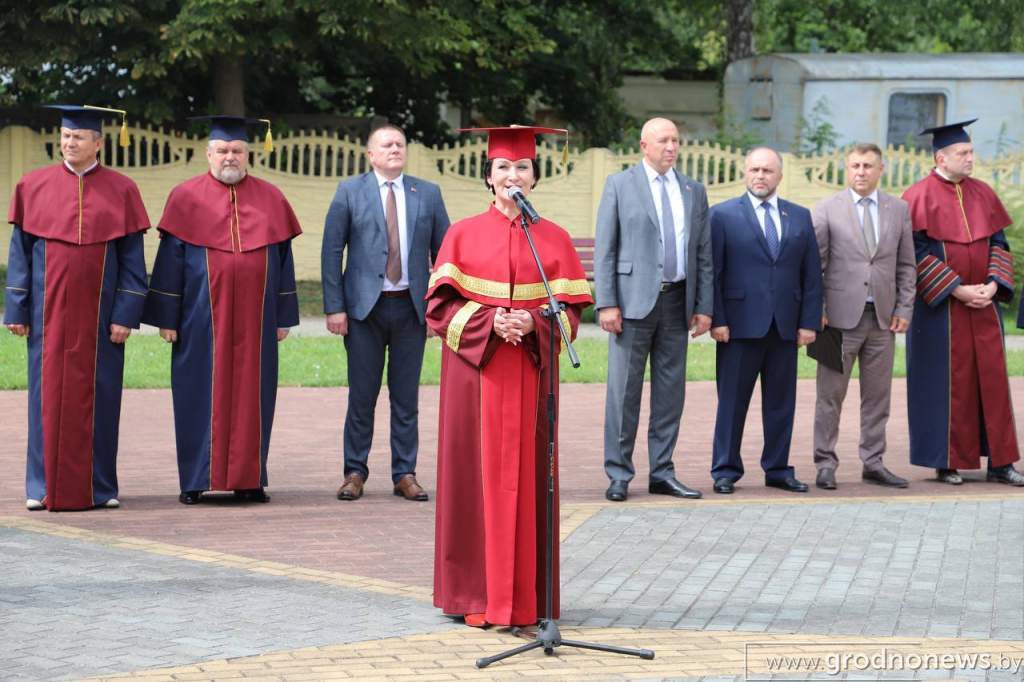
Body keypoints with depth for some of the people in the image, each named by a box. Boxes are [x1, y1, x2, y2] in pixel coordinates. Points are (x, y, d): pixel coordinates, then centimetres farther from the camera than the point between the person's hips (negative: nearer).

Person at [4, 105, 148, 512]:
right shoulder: (34, 186, 4)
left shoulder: (120, 191, 1)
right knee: (49, 393, 3)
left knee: (97, 395, 3)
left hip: (98, 312, -1)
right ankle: (45, 486, 10)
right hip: (49, 310, 1)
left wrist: (126, 314, -7)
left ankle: (98, 485, 11)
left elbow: (132, 259, 1)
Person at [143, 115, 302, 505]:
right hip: (202, 319, -2)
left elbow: (283, 260, 10)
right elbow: (170, 260, 1)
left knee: (251, 396, 5)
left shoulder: (270, 199, 8)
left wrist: (283, 317, 5)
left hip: (254, 318, 2)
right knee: (201, 395, 2)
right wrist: (167, 318, -5)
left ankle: (249, 478, 11)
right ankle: (195, 480, 8)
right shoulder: (187, 198, 2)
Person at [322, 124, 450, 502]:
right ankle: (355, 473, 11)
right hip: (365, 305, -2)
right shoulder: (349, 192, 3)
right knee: (362, 396, 2)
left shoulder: (428, 194, 9)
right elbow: (331, 252, 0)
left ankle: (405, 474, 12)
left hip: (411, 307, 2)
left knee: (406, 397, 5)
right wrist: (334, 307, -7)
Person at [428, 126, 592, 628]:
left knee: (527, 478, 1)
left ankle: (524, 597, 7)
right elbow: (439, 307, 0)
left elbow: (571, 311, 4)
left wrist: (534, 323, -15)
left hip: (530, 375, 1)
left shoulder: (554, 239, 7)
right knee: (477, 477, 0)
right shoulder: (462, 235, 4)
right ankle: (475, 595, 7)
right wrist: (488, 322, -16)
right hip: (474, 373, -1)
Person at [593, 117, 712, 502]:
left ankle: (662, 474, 13)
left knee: (671, 391, 6)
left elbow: (704, 253, 12)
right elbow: (604, 249, -2)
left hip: (677, 300, 4)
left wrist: (704, 307, 5)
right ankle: (619, 475, 4)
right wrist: (606, 303, -10)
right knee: (624, 389, -2)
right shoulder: (620, 185, 2)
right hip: (634, 298, -4)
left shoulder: (694, 191, 12)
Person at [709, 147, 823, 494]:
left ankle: (778, 469, 16)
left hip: (786, 326, 3)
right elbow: (713, 272, -2)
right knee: (732, 400, 2)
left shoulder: (800, 217, 11)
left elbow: (812, 274, 10)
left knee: (781, 401, 8)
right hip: (740, 323, -3)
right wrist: (717, 319, -9)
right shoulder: (723, 215, 2)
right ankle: (725, 470, 9)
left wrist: (809, 322, 2)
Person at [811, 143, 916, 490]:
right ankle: (826, 464, 8)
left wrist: (904, 308, 3)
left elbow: (906, 265, 11)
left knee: (877, 395, 8)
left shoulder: (899, 209, 9)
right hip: (841, 317, -3)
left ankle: (873, 463, 16)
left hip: (883, 317, 3)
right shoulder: (826, 210, 0)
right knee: (830, 395, 1)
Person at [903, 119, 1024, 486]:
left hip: (983, 304, 5)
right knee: (947, 383, 0)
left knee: (992, 378, 4)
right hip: (940, 305, -5)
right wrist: (958, 290, -16)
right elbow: (917, 253, -12)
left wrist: (993, 284, -6)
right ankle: (948, 462, 10)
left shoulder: (982, 193, 10)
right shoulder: (919, 197, -7)